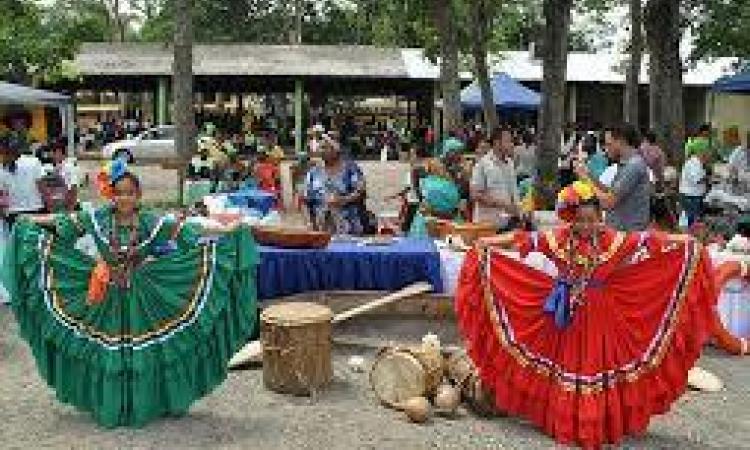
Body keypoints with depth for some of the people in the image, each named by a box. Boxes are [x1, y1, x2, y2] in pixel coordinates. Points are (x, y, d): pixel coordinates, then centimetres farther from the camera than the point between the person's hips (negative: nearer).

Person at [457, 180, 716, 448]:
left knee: (599, 363, 7)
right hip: (569, 315, 0)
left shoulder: (612, 240, -5)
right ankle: (567, 423, 20)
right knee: (569, 363, 9)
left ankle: (601, 424, 19)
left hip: (601, 315, 0)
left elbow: (646, 241, -8)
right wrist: (489, 242, -12)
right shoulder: (559, 238, -6)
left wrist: (683, 242, -14)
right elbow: (524, 240, -9)